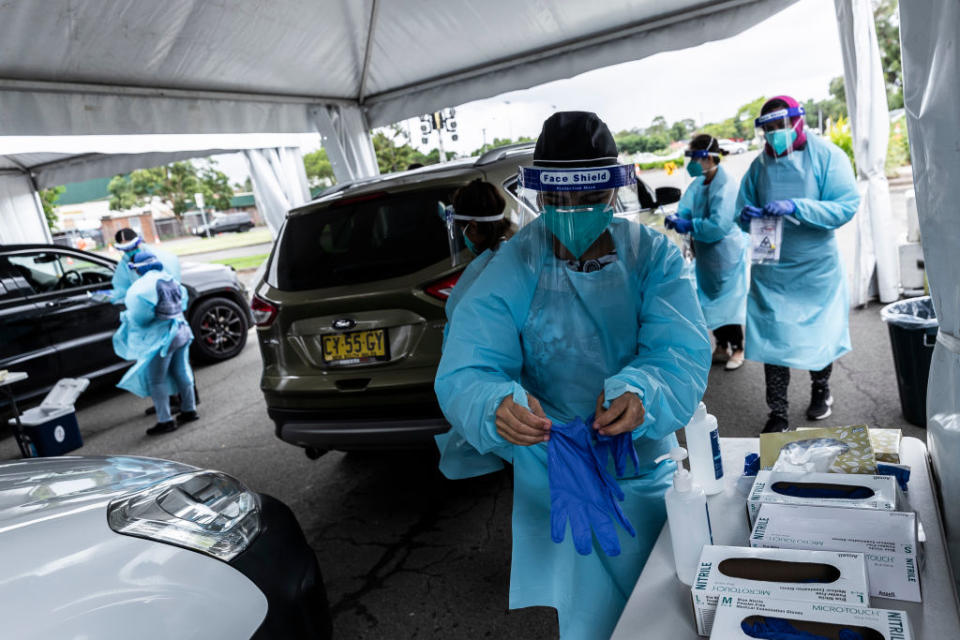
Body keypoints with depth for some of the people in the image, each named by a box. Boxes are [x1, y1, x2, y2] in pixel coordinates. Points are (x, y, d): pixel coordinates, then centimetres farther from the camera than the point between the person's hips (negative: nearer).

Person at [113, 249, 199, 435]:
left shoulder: (145, 285, -17)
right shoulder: (171, 280, 8)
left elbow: (139, 315, -20)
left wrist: (125, 316, 1)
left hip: (161, 337, -8)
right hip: (181, 331, 8)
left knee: (156, 380, 2)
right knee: (180, 372, 18)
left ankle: (165, 421, 5)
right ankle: (189, 410, 27)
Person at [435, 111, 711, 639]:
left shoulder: (655, 256, -11)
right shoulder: (510, 272, -16)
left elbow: (683, 354, -22)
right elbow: (463, 374, -23)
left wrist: (639, 392, -44)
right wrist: (497, 406, -46)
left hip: (647, 467, 3)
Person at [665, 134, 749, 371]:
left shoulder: (725, 186, -22)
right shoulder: (699, 183, 4)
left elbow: (719, 226, -27)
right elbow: (687, 207, 5)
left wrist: (689, 225, -24)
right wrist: (677, 218, -17)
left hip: (726, 253, -8)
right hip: (706, 254, 8)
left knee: (728, 301, 3)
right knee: (712, 301, 16)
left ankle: (737, 349, 20)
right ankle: (722, 346, 31)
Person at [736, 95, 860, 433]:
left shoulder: (827, 156, -7)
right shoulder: (760, 164, 3)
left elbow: (846, 207, -16)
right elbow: (742, 207, 10)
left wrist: (796, 208, -29)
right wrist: (746, 215, -15)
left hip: (816, 266, -2)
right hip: (770, 269, 2)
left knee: (820, 332, 15)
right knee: (772, 338, 0)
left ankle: (821, 389, 42)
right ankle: (778, 414, 12)